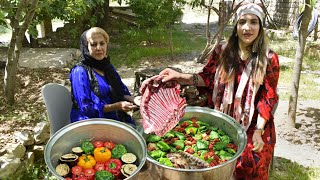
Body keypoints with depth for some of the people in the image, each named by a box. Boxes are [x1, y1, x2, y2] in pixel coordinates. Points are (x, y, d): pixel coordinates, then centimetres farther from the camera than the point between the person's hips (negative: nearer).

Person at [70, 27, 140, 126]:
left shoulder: (108, 67, 12)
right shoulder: (80, 72, -9)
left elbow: (121, 92, 15)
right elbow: (86, 108, -13)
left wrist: (133, 99, -6)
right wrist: (117, 106, -19)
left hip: (115, 119, 6)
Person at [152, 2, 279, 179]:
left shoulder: (269, 59, -6)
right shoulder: (221, 52, -1)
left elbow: (268, 98, -6)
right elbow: (207, 78, 1)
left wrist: (258, 131, -13)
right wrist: (179, 76, -17)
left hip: (252, 125, -1)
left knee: (249, 165, -13)